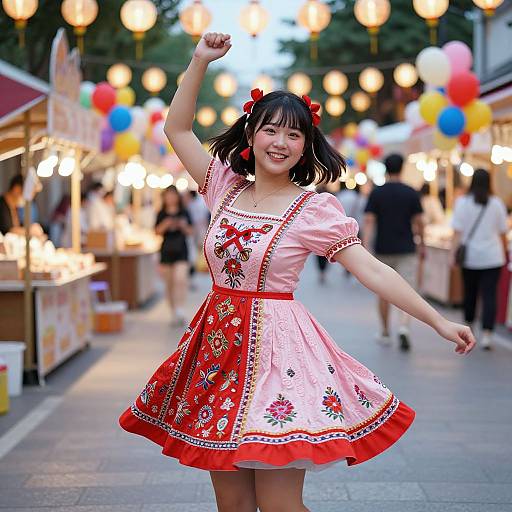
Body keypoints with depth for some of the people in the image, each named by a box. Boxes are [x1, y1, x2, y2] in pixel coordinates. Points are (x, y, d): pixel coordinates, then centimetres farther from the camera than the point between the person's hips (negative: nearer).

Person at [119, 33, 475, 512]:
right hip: (218, 345, 5)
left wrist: (438, 321, -12)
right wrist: (199, 62, 3)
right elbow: (176, 128, 12)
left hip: (276, 345, -4)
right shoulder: (225, 187, 7)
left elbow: (372, 270, -8)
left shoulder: (317, 210, -6)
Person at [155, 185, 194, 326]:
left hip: (181, 251, -2)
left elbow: (190, 232, 6)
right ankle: (174, 314, 16)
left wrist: (183, 226, -14)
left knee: (180, 279, -20)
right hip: (166, 251, 2)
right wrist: (165, 225, -15)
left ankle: (180, 310, -19)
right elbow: (157, 231, 2)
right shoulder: (162, 214, 7)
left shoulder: (184, 213, 4)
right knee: (169, 283, 6)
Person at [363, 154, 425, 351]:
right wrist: (422, 245, 14)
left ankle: (385, 333, 25)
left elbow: (369, 222, -8)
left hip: (383, 249, 1)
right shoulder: (411, 193, -3)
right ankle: (404, 328, -24)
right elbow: (418, 222, 0)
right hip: (406, 250, -1)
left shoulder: (376, 193, -2)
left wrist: (365, 248, -10)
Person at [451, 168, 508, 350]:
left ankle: (468, 326, 31)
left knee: (470, 293, 15)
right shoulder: (497, 203, 0)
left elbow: (457, 231, -8)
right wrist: (504, 252, 20)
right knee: (489, 295, -4)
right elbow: (503, 232, 7)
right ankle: (487, 334, -14)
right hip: (492, 258, 0)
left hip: (470, 257, 1)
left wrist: (453, 253, -5)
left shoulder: (463, 202, -4)